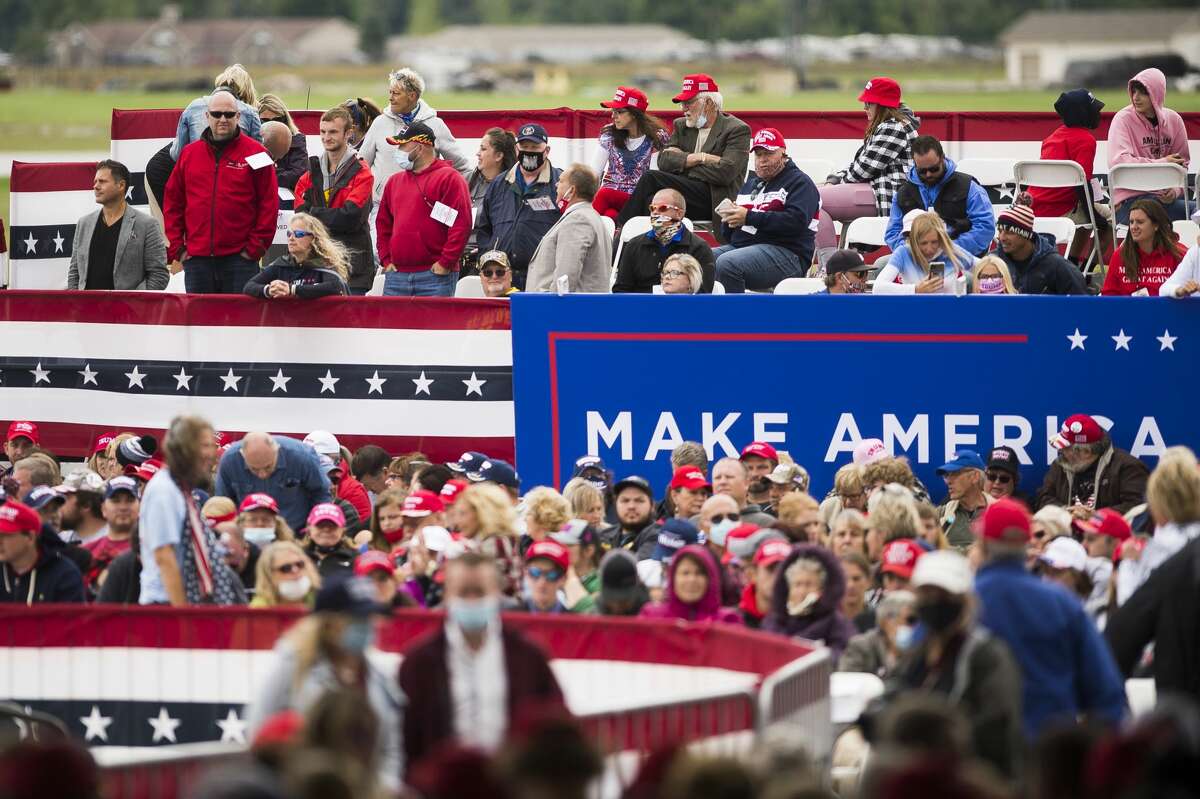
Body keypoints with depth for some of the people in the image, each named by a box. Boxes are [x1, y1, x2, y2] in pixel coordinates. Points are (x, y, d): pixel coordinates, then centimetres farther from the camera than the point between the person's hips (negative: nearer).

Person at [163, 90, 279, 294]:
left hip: (239, 259, -3)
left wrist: (255, 247, -6)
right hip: (196, 259, 3)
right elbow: (172, 202, 13)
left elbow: (268, 204, -1)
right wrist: (176, 247, 5)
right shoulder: (189, 153, 12)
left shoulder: (255, 154, 1)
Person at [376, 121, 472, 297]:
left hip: (434, 275, -6)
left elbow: (461, 224, -11)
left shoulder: (448, 178, -3)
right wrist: (386, 261, 10)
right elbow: (383, 224, 22)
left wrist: (445, 263, -14)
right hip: (396, 276, 6)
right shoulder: (395, 181, 18)